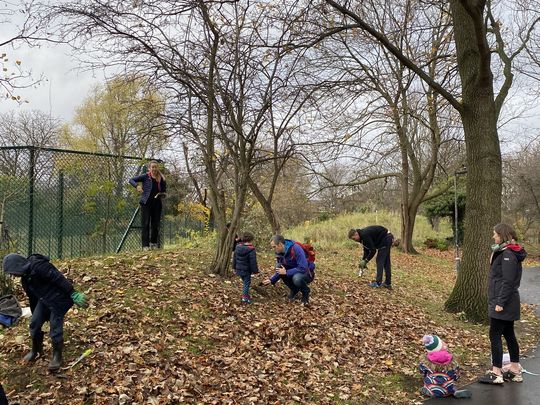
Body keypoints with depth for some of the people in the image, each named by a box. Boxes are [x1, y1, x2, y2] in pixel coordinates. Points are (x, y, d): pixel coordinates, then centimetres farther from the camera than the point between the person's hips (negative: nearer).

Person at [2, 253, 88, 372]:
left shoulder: (38, 266, -23)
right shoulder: (25, 279, 9)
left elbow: (59, 279, -27)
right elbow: (32, 298, 20)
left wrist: (73, 294, -28)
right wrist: (35, 314, 26)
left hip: (59, 300, -9)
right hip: (44, 301, 9)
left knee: (55, 328, -5)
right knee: (34, 324, 6)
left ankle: (57, 356, 13)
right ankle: (36, 350, 30)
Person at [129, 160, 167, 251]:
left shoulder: (161, 179, 8)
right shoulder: (145, 176, -1)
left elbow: (164, 191, 20)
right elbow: (131, 180, -2)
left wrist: (163, 195, -2)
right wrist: (137, 186, -20)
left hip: (157, 204, 3)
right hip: (146, 204, -3)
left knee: (155, 225, 7)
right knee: (145, 224, -4)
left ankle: (154, 244, 21)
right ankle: (145, 245, -1)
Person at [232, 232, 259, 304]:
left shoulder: (237, 247, 0)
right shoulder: (251, 250, -21)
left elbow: (234, 258, 10)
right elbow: (253, 262, -18)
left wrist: (234, 267, 20)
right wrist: (255, 271, -9)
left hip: (239, 269, 7)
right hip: (246, 271, -7)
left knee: (245, 282, 22)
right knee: (247, 282, 5)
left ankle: (245, 294, 29)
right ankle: (245, 297, 2)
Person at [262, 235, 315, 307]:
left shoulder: (296, 249, -27)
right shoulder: (279, 252, -4)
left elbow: (303, 268, -32)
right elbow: (279, 270, 5)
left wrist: (286, 272, -27)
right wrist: (271, 280, -9)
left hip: (307, 273, -7)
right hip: (294, 273, 7)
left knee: (296, 278, -38)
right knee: (278, 267, -14)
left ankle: (306, 292, -4)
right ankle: (294, 289, 2)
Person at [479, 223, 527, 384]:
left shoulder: (508, 254, -18)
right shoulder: (503, 252, 12)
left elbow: (508, 281, -21)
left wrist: (500, 303, -21)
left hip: (503, 304, -10)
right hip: (508, 304, 10)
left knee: (495, 335, -5)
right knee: (509, 335, 16)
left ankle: (496, 373, 1)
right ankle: (515, 370, 25)